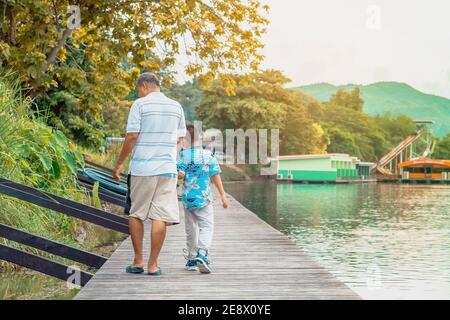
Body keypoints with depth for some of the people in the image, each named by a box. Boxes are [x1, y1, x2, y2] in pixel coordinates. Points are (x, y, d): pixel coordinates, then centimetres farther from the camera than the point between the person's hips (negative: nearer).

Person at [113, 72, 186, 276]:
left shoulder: (140, 104, -3)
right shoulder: (176, 107, 11)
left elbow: (131, 137, -7)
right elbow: (179, 140, 14)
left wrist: (119, 164, 2)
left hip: (142, 168, -3)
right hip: (167, 168, 3)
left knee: (136, 214, 11)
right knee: (160, 217, 0)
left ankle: (138, 261, 13)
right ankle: (153, 265, 2)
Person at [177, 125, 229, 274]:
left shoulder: (183, 155, -4)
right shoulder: (208, 155, -3)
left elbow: (180, 175, -12)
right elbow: (215, 176, -2)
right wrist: (222, 195, 3)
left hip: (187, 198, 2)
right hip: (204, 198, -2)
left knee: (191, 229, 14)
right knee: (207, 226, -1)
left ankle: (191, 259, 22)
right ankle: (202, 254, -24)